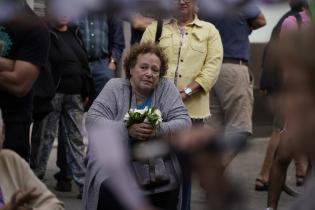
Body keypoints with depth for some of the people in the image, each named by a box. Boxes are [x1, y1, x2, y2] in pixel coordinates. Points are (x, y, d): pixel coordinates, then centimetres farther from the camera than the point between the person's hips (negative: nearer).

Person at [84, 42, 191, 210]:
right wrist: (127, 129, -23)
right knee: (109, 189, -29)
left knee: (169, 192, -26)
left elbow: (184, 122, -4)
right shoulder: (115, 87, 4)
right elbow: (92, 120, -8)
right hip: (116, 163, -1)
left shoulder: (166, 88, 5)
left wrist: (159, 130, -24)